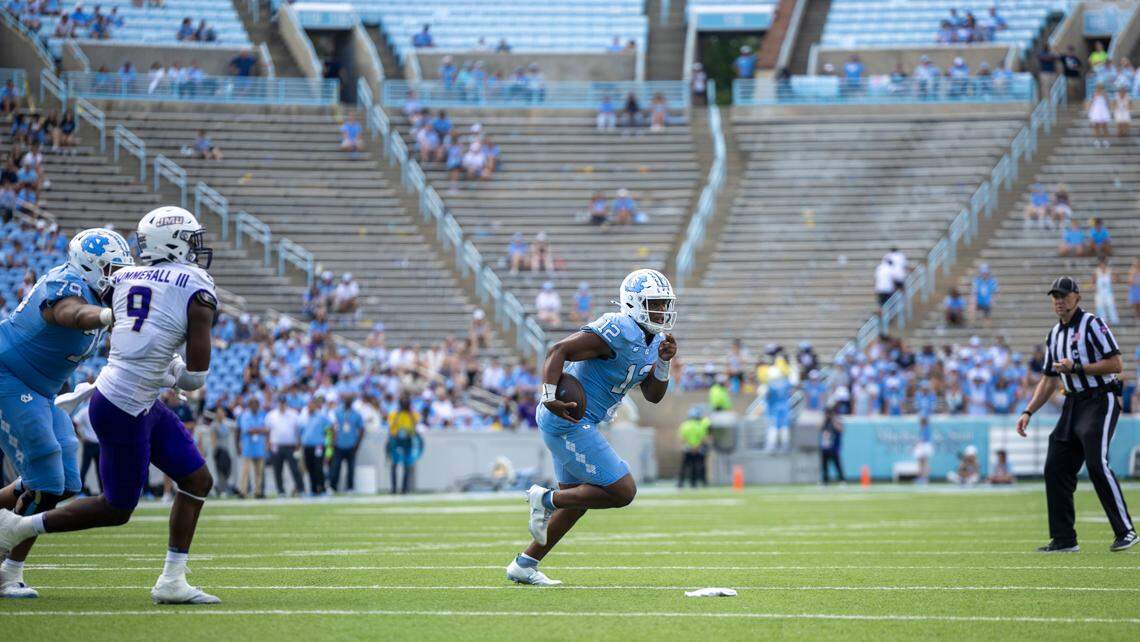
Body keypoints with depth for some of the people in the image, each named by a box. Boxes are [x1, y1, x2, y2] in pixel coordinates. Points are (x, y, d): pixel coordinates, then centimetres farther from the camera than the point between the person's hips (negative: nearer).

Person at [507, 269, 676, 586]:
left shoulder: (651, 341, 11)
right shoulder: (619, 331, -20)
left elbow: (653, 395, 13)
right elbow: (558, 351, -25)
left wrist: (663, 361, -4)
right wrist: (550, 397, -34)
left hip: (577, 423, 11)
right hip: (569, 423, -11)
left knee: (577, 499, 20)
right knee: (622, 491, -11)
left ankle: (524, 565, 28)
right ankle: (546, 499, 1)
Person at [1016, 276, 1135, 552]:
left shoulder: (1093, 325, -7)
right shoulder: (1054, 335, 17)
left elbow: (1116, 365, -15)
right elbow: (1049, 380, 22)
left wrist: (1076, 367, -17)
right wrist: (1028, 412, 13)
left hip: (1101, 401, -8)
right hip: (1073, 405, 8)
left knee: (1097, 463, -21)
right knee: (1056, 467, 2)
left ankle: (1125, 531, -14)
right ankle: (1064, 540, 8)